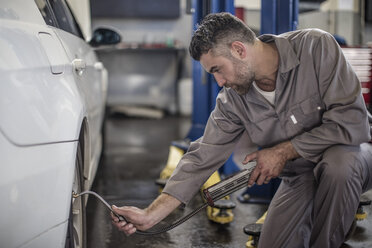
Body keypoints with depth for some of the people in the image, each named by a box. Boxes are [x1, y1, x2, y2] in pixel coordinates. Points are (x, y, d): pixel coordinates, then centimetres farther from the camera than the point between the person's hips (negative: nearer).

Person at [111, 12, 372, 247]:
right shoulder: (231, 100, -12)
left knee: (338, 162, -37)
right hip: (299, 177, 4)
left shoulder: (316, 46, -24)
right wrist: (150, 215, -19)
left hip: (350, 152, -3)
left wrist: (283, 151, -21)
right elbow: (202, 158, -12)